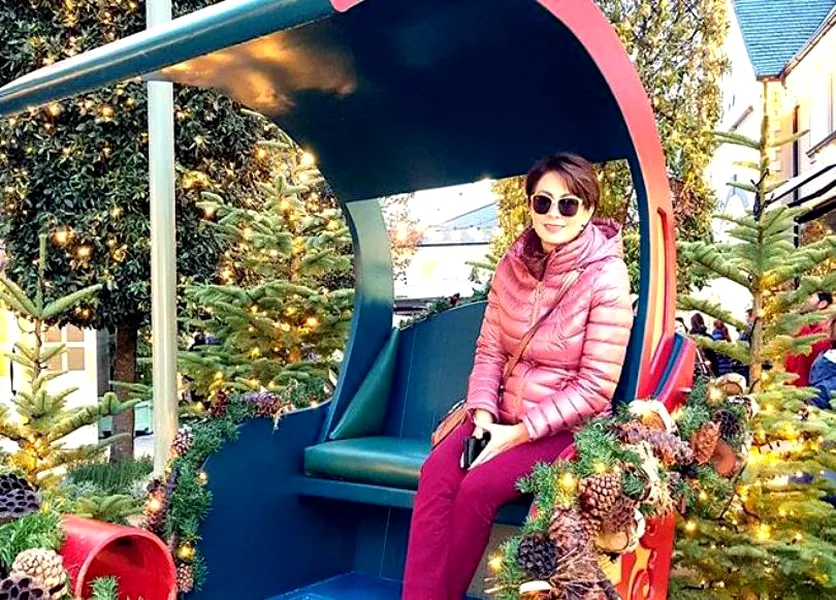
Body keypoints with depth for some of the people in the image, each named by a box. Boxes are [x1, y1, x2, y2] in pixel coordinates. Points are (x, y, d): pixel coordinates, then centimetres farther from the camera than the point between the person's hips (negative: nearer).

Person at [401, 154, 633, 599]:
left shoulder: (606, 277, -14)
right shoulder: (514, 264, 2)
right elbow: (489, 350, 6)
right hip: (503, 413, 5)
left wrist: (520, 431, -19)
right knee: (436, 474, -21)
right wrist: (482, 414, -10)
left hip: (564, 428, -4)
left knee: (478, 487, -25)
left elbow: (595, 387, -16)